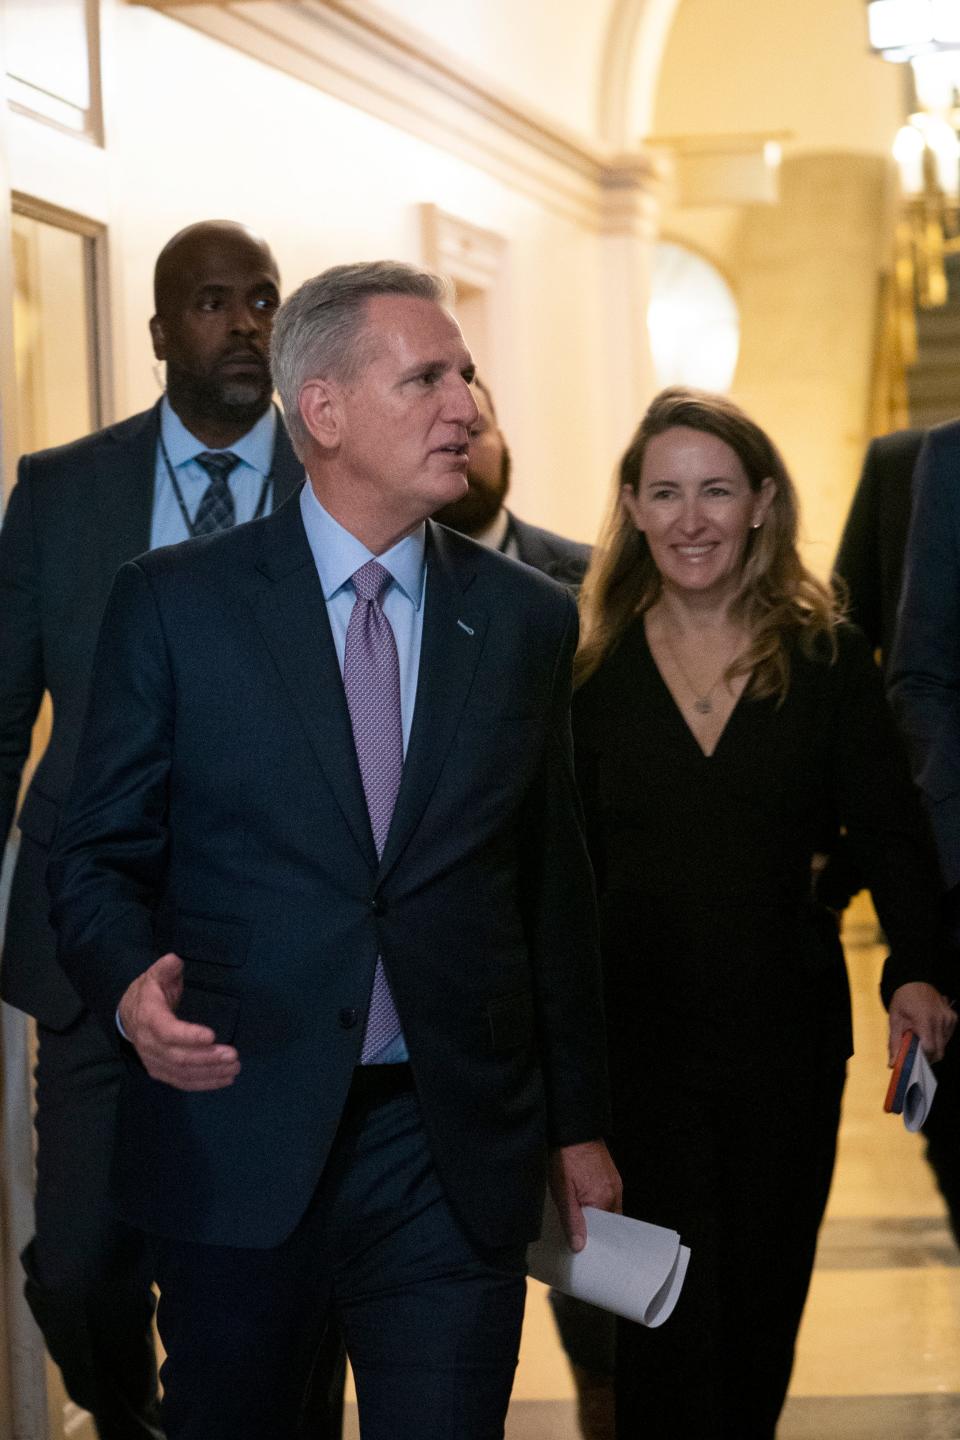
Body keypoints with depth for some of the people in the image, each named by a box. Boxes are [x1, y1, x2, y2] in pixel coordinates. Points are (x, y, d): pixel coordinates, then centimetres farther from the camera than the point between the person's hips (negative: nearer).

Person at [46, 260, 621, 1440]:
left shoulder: (528, 620, 7)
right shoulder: (174, 603, -1)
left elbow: (554, 886, 11)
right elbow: (98, 855, 1)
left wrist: (578, 1122, 13)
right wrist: (131, 982, -20)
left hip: (458, 1161, 2)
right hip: (235, 1139, -1)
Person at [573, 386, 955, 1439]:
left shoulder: (828, 660, 0)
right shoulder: (593, 667, 0)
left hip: (787, 1034, 1)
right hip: (637, 1030, -1)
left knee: (764, 1300, 13)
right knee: (673, 1308, -7)